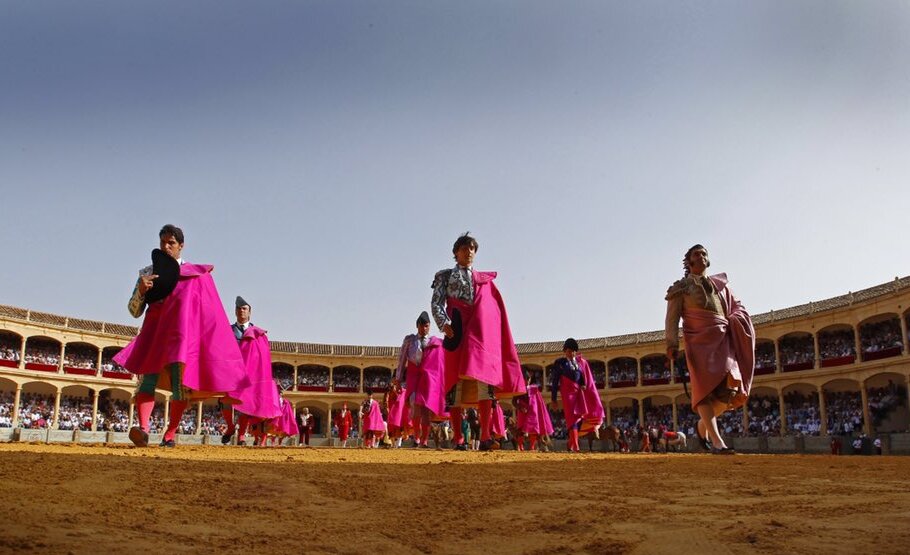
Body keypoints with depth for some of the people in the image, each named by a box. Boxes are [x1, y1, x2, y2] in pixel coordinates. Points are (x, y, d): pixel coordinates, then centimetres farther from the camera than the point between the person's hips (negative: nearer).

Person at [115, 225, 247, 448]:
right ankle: (143, 428, -31)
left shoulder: (195, 273, 10)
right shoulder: (147, 273, 15)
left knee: (179, 381, -11)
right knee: (148, 376, -18)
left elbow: (207, 312, 10)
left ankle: (170, 434, -5)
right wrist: (141, 290, -9)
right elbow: (134, 311, 9)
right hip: (155, 330, 1)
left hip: (183, 331, -1)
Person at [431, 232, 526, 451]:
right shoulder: (445, 276, 17)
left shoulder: (484, 280, 23)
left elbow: (495, 312, 19)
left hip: (481, 333, 1)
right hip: (458, 332, -1)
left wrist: (497, 339, 7)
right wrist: (444, 323, -15)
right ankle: (459, 439, -2)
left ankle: (485, 437, -22)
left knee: (484, 377, -16)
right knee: (457, 386, -4)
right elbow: (436, 303, 4)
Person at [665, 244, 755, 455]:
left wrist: (735, 320, -1)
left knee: (729, 386, -11)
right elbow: (672, 317, 2)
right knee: (705, 388, -13)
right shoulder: (681, 288, 12)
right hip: (699, 340, -4)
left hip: (723, 339, 4)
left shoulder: (719, 284, 24)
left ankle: (704, 422, 14)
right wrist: (672, 344, -11)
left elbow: (737, 307, 23)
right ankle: (716, 441, -18)